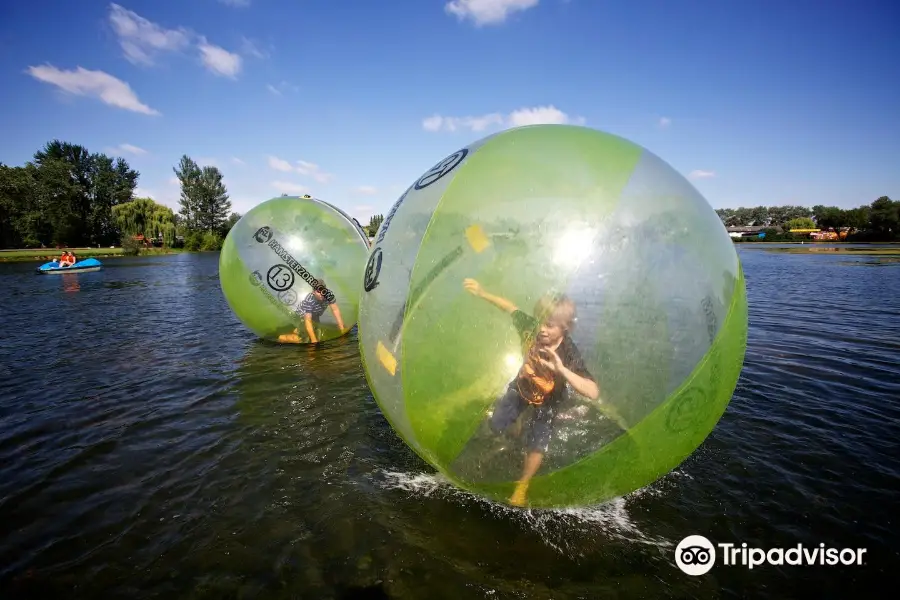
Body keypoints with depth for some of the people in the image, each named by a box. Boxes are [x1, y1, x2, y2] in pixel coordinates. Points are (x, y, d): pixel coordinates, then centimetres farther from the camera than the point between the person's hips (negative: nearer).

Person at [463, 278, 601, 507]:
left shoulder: (570, 354, -41)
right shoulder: (530, 328, -34)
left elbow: (593, 393, -51)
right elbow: (511, 307, -15)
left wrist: (562, 370, -63)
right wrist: (482, 293, -22)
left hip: (548, 401, -2)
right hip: (523, 386, 3)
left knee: (537, 445, 7)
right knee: (496, 425, 14)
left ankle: (522, 485, 36)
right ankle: (519, 420, 51)